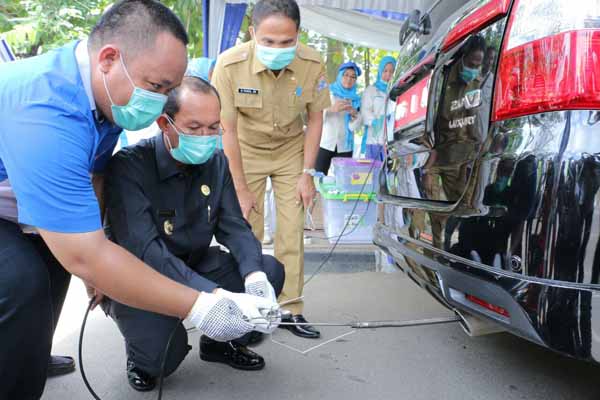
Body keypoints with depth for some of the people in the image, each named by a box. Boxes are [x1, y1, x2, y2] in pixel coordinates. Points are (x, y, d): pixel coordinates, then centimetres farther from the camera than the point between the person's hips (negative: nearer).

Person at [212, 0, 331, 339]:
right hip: (246, 151, -1)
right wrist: (242, 190, -15)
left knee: (292, 232, -2)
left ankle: (291, 309, 9)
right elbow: (228, 130, -19)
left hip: (291, 151, 2)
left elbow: (315, 118, -6)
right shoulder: (231, 65, -27)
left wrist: (307, 173, -9)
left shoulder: (312, 64, -21)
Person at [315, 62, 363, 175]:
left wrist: (354, 115, -17)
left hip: (345, 147, 2)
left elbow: (355, 127, 4)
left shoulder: (356, 99, 11)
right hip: (325, 144, -2)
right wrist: (331, 109, -28)